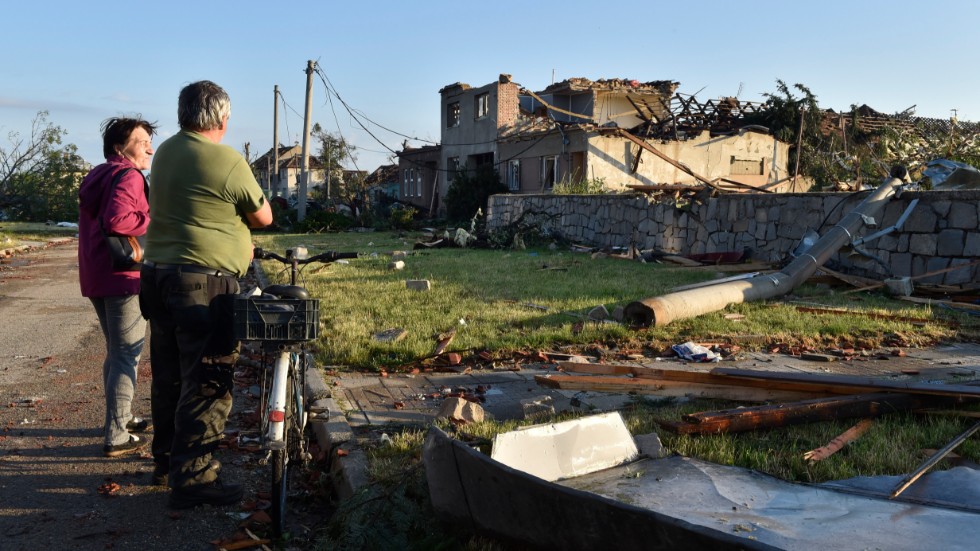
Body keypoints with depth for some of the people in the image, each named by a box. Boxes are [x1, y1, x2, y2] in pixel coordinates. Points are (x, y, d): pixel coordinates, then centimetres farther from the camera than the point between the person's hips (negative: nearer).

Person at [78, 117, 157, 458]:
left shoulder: (98, 176, 18)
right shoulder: (128, 176, -13)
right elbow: (117, 219, -28)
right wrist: (154, 221, -15)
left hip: (96, 276, 10)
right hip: (122, 276, -10)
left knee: (116, 351, 21)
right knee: (127, 356, -4)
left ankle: (121, 418, 33)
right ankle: (117, 437, -1)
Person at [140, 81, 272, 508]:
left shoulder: (165, 152, 11)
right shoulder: (228, 161, -13)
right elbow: (264, 217, -2)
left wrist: (235, 242, 22)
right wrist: (242, 211, 18)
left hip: (158, 275, 9)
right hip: (204, 284, -8)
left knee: (169, 376, 17)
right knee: (206, 382, -3)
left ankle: (166, 461, 29)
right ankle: (192, 477, -1)